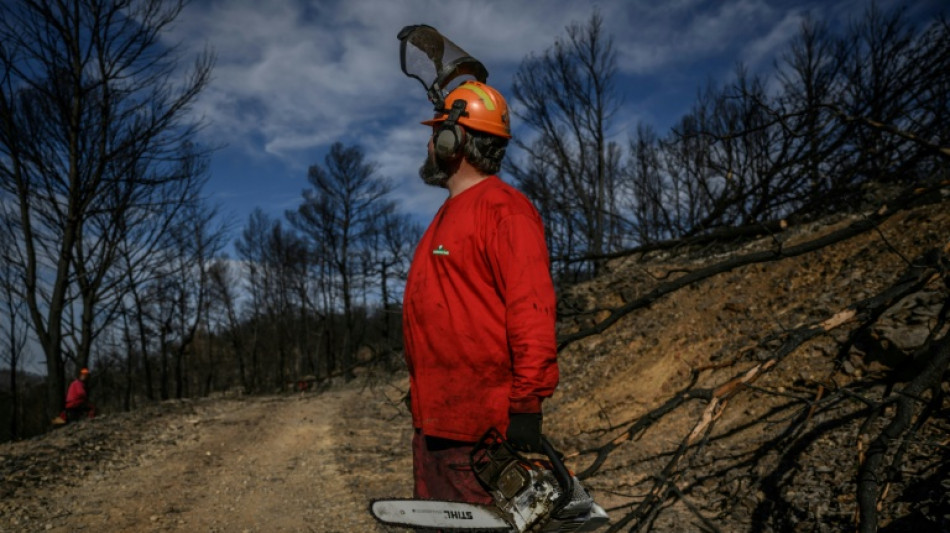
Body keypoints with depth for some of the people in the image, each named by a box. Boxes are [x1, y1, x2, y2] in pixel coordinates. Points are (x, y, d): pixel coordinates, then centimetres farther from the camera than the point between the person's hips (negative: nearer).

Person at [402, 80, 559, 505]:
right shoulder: (448, 216, 17)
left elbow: (531, 309, -21)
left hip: (484, 426, -10)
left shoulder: (502, 209, -13)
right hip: (433, 420, 10)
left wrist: (526, 405, -23)